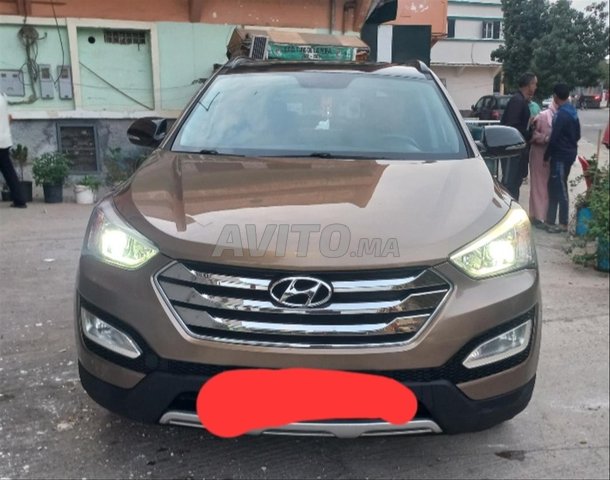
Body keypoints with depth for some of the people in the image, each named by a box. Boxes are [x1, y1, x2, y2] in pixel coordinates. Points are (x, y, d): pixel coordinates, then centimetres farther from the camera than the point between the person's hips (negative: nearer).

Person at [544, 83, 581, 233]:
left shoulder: (561, 114, -20)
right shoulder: (573, 112, 10)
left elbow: (554, 138, -20)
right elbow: (577, 135, 16)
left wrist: (546, 156, -9)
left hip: (561, 156, -9)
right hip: (569, 153, 9)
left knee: (560, 189, -2)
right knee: (554, 186, 14)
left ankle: (563, 224, 5)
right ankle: (551, 220, 19)